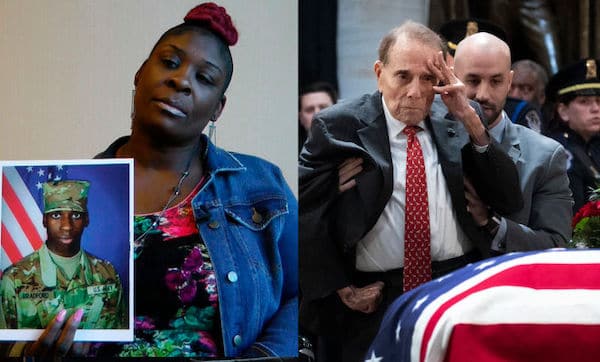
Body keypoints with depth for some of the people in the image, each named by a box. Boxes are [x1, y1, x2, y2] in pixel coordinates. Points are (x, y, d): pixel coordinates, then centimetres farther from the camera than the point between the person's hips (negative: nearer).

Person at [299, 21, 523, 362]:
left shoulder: (453, 130, 8)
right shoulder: (339, 125, -2)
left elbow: (510, 201, 1)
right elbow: (303, 209, -4)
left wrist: (471, 121, -7)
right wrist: (339, 287, -5)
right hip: (374, 304, -3)